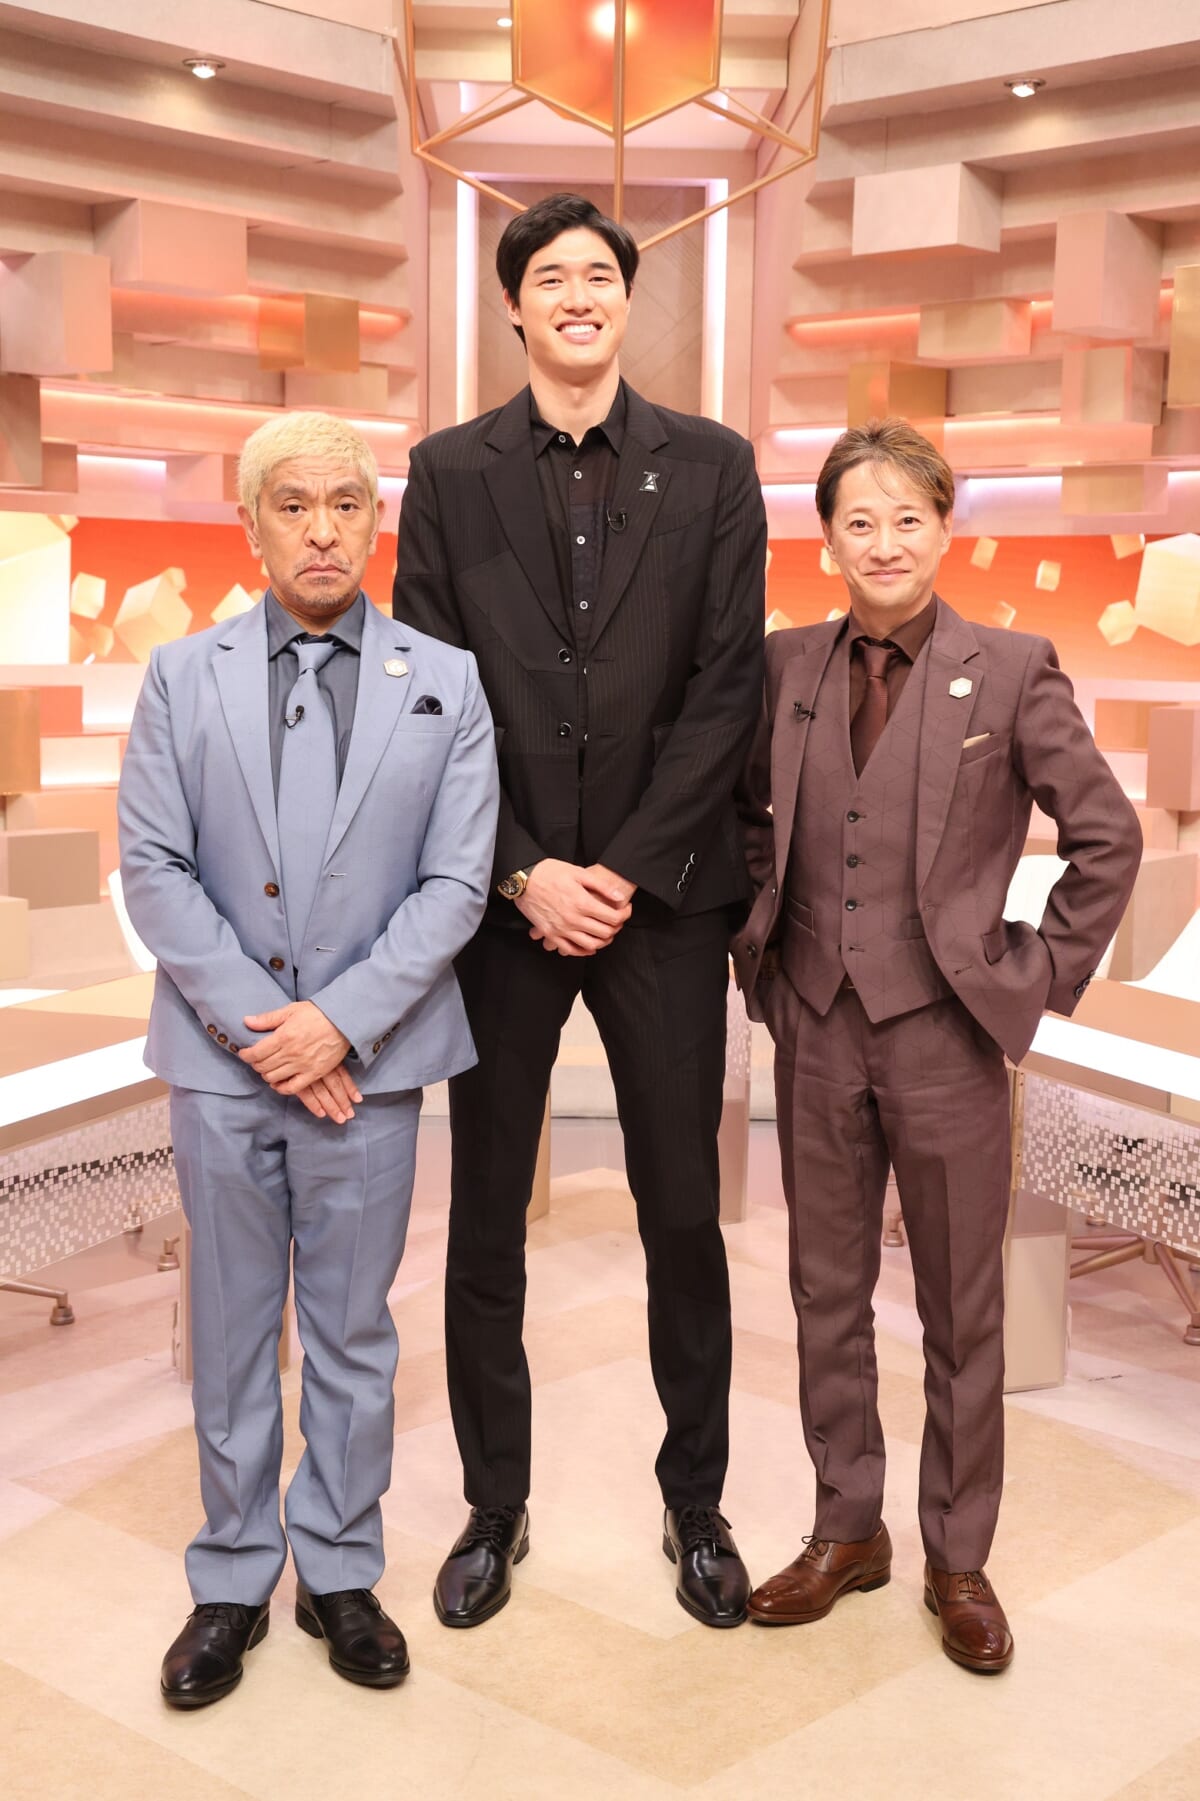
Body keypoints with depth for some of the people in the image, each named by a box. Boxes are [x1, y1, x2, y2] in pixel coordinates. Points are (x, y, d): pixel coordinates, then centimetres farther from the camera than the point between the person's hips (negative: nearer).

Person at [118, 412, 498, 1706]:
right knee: (231, 1328, 11)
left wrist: (340, 1023, -13)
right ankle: (231, 1581, 27)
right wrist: (259, 1023, -11)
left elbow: (454, 883, -4)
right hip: (221, 1060, 1)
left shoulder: (445, 684, 2)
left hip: (367, 1062, 0)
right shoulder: (183, 678, 4)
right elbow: (151, 868, -2)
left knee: (353, 1329, 11)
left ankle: (339, 1573, 27)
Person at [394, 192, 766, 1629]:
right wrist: (521, 871, -9)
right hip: (503, 897, 1)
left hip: (661, 892, 0)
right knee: (485, 1222, 8)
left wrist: (628, 871, -9)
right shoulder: (450, 472, 5)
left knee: (683, 1215, 7)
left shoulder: (711, 466, 5)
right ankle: (494, 1507, 25)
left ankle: (696, 1506, 24)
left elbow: (726, 688, -2)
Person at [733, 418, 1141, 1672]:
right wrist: (758, 946, 8)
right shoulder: (787, 667, 4)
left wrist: (1038, 978, -5)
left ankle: (957, 1558, 25)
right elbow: (746, 817, 17)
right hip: (818, 1029, 3)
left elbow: (1106, 836, -3)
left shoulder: (1010, 672, -6)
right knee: (827, 1295, 13)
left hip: (946, 1036, -3)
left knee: (961, 1312, 9)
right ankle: (846, 1530, 31)